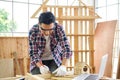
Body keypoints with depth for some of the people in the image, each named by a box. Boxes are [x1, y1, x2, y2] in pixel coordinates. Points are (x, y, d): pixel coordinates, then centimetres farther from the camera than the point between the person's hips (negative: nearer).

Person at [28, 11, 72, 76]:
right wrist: (41, 66, -39)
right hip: (39, 61, 0)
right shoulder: (33, 32, -24)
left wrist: (63, 66, -44)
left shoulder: (59, 29, -25)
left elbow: (66, 49, -29)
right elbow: (33, 53, -22)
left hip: (55, 59, 0)